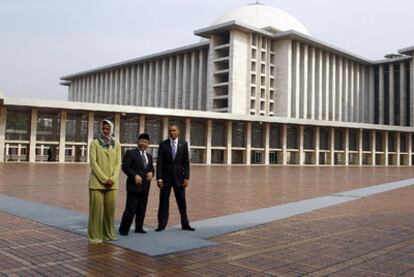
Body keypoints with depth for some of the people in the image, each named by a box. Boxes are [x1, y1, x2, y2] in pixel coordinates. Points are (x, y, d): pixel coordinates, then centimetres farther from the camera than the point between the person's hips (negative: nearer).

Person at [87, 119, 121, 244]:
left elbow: (118, 163, 6)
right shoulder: (94, 143, 2)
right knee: (96, 208, -2)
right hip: (97, 181, -3)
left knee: (110, 208, 5)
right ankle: (95, 235, 8)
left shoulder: (116, 144, 10)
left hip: (112, 182, 3)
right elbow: (93, 162, -5)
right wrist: (104, 179, -12)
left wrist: (113, 179, -7)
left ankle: (109, 233, 18)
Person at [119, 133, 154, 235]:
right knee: (130, 209, -6)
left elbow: (151, 169, 22)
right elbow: (124, 167, -10)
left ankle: (139, 228, 24)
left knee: (142, 209, 12)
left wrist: (151, 173, -1)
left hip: (145, 187, 6)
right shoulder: (130, 153, -2)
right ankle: (123, 229, 4)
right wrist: (135, 175, -20)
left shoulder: (149, 156, 18)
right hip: (134, 186, -6)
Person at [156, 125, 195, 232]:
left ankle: (185, 224, 15)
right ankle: (162, 224, 12)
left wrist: (186, 178, -6)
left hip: (179, 176, 1)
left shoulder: (183, 144, 2)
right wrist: (159, 178, -10)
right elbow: (159, 162, -3)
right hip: (166, 176, -1)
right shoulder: (163, 144, -1)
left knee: (182, 201, 6)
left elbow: (186, 162, 1)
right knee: (164, 201, 3)